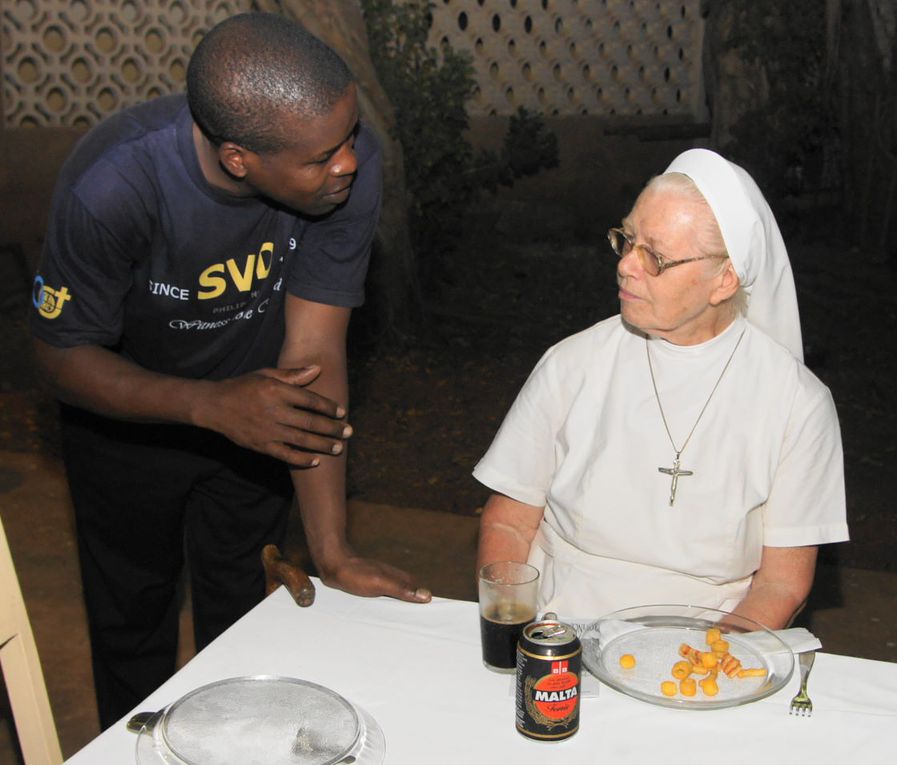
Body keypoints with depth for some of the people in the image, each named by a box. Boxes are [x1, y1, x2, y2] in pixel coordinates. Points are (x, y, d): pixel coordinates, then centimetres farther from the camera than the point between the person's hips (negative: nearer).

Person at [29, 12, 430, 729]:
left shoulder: (351, 161, -31)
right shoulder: (112, 184, -38)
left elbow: (314, 353, -28)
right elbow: (63, 354, -24)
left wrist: (333, 551, -28)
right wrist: (212, 404, -42)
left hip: (254, 403, 2)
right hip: (128, 411, -1)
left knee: (240, 603, 18)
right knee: (132, 612, 19)